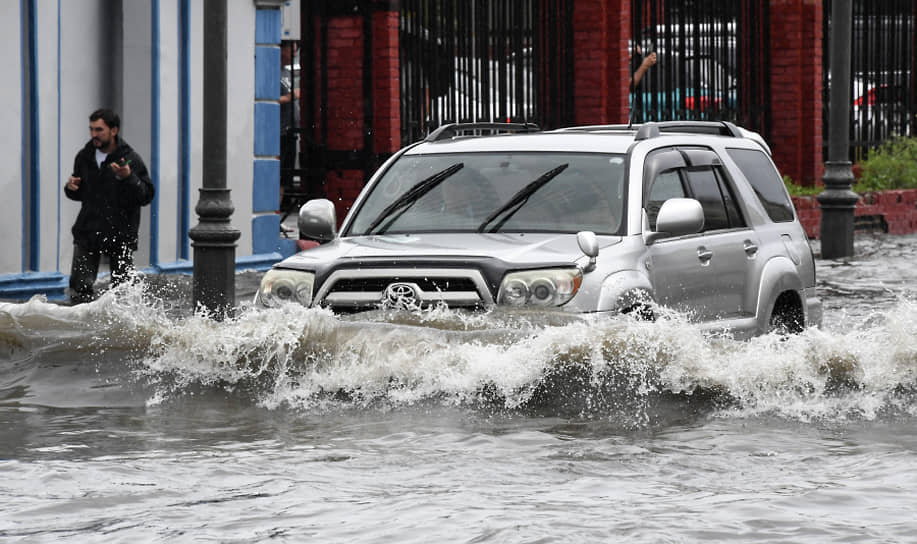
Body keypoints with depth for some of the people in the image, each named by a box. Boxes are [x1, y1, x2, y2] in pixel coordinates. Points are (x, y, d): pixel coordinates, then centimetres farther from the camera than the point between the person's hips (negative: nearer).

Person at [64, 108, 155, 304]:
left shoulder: (131, 159, -9)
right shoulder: (84, 157, 6)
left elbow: (147, 196, -15)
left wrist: (128, 177, -31)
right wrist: (71, 188, -4)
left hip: (120, 235, -3)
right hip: (87, 232, 3)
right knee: (80, 287, -5)